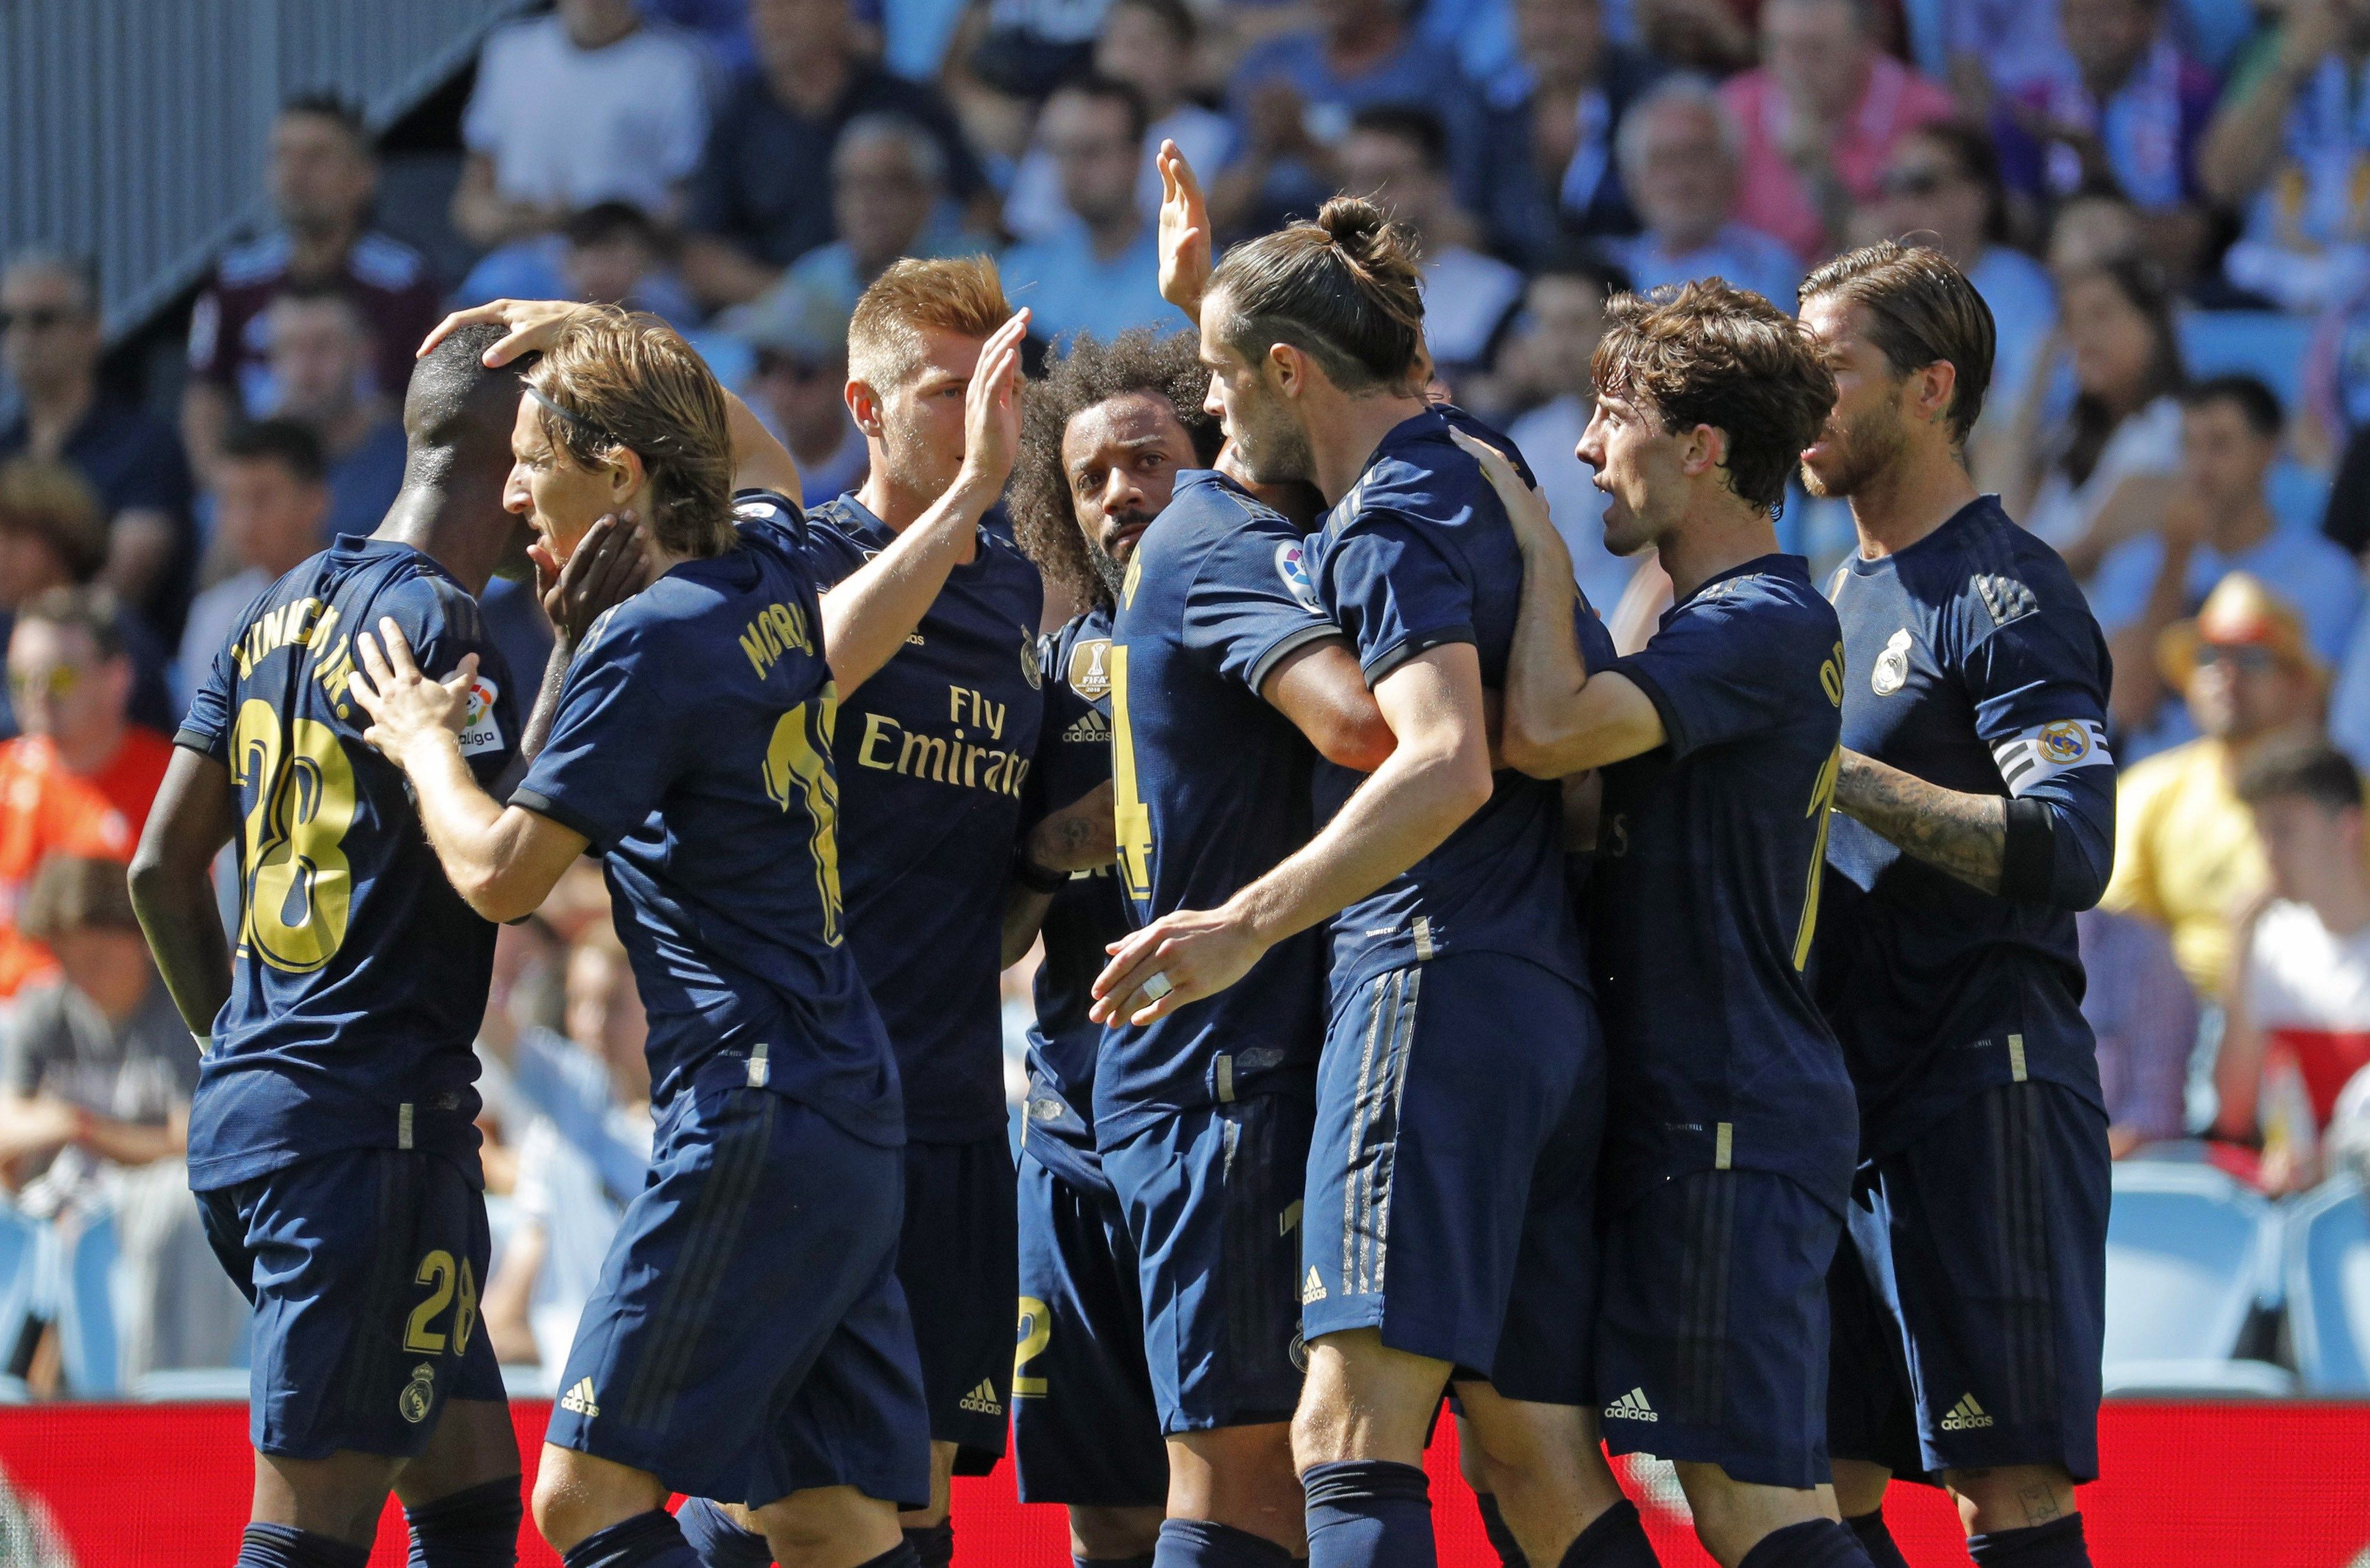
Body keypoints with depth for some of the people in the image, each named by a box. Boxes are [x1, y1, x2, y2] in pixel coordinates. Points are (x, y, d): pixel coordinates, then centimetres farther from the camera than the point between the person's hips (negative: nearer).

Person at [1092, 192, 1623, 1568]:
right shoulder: (1473, 468, 19)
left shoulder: (1395, 525, -9)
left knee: (1353, 1432, -17)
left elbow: (1445, 767, -25)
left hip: (1437, 990, -10)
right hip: (1549, 1008, 10)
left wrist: (1249, 925, -29)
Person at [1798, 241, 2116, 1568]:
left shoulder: (2006, 595, -8)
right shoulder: (1845, 595, 20)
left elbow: (2071, 849, -20)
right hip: (1849, 1099, 9)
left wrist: (1846, 775, -20)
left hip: (1984, 1095, -9)